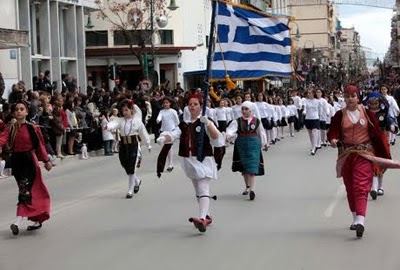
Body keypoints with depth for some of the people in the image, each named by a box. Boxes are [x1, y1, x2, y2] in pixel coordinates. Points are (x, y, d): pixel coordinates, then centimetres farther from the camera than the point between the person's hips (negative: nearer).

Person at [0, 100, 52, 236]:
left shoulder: (32, 128, -5)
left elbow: (40, 145, 2)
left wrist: (46, 161, 6)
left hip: (29, 160, -5)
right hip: (16, 160, 5)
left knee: (25, 190, -13)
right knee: (32, 191, 14)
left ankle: (18, 222, -21)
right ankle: (37, 220, 25)